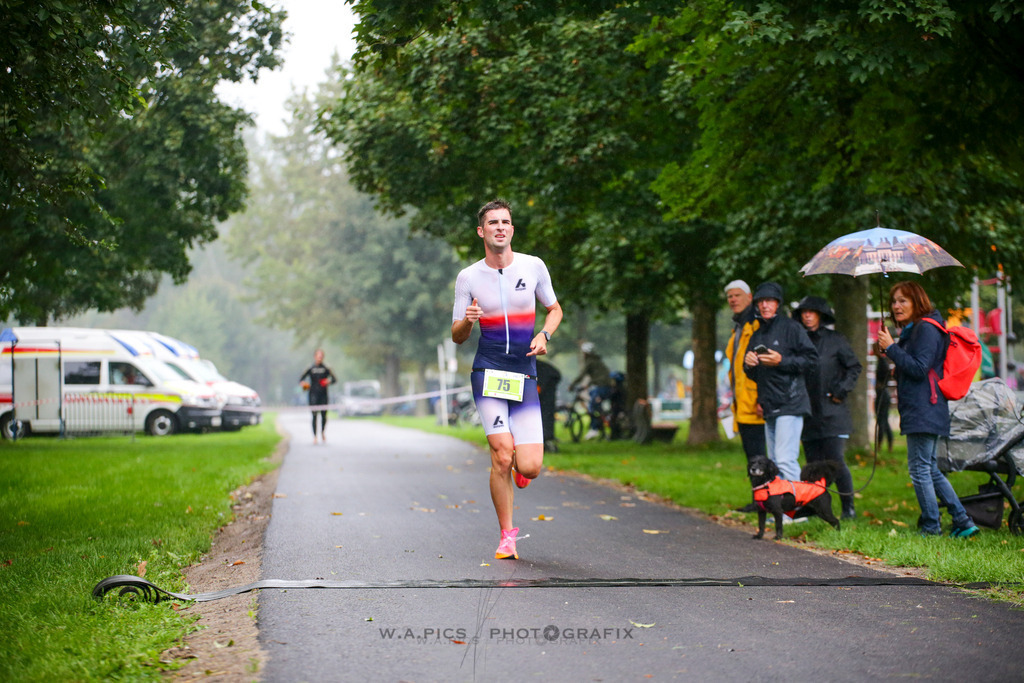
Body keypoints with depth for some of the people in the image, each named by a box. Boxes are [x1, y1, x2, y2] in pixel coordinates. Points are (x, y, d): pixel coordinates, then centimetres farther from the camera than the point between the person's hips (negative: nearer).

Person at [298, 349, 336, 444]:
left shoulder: (326, 369, 6)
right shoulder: (310, 369, 5)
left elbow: (334, 379, 3)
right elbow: (301, 379, 5)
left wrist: (329, 381, -18)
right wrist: (303, 383, -17)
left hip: (323, 394, 1)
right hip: (313, 394, -1)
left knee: (324, 415, 2)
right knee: (314, 415, -8)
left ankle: (323, 432, 28)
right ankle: (314, 436, -6)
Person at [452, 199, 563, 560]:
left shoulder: (533, 266, 5)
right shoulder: (468, 277, 3)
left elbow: (554, 308, 19)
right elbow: (457, 337, 8)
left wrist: (544, 334, -2)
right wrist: (467, 320, -15)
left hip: (525, 377, 1)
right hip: (487, 374, -1)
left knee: (529, 468, -9)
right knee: (502, 456, -16)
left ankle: (520, 468, 30)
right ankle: (507, 536, 0)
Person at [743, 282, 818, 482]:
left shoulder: (791, 327, -1)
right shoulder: (756, 334, 19)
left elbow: (811, 359, -6)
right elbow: (752, 374, 24)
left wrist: (781, 361, -15)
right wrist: (748, 364, 2)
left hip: (789, 404, -8)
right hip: (769, 407, 8)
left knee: (785, 460, -16)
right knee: (772, 463, 8)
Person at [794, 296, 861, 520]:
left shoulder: (835, 340, 1)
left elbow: (854, 367, 5)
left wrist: (841, 390, -5)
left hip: (833, 413, -4)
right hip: (808, 414, 4)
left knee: (836, 461, -9)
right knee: (814, 464, 4)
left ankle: (848, 507, 2)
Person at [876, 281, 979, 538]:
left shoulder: (926, 329, -11)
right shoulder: (913, 330, 19)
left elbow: (919, 368, -19)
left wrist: (891, 348, -16)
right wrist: (891, 351, 11)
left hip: (923, 411, -11)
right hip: (920, 411, 11)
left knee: (919, 468, -7)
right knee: (930, 470, 13)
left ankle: (931, 528, -2)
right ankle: (963, 521, 14)